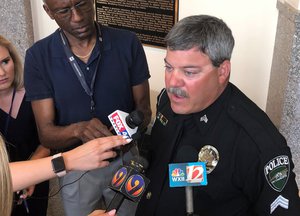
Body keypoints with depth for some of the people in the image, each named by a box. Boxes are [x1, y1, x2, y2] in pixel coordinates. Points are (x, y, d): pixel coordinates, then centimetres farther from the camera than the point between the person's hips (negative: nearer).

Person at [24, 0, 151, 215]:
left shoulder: (128, 43, -14)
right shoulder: (38, 56, -14)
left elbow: (144, 108, -7)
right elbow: (46, 134, -15)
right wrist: (77, 130, -36)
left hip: (124, 160, 1)